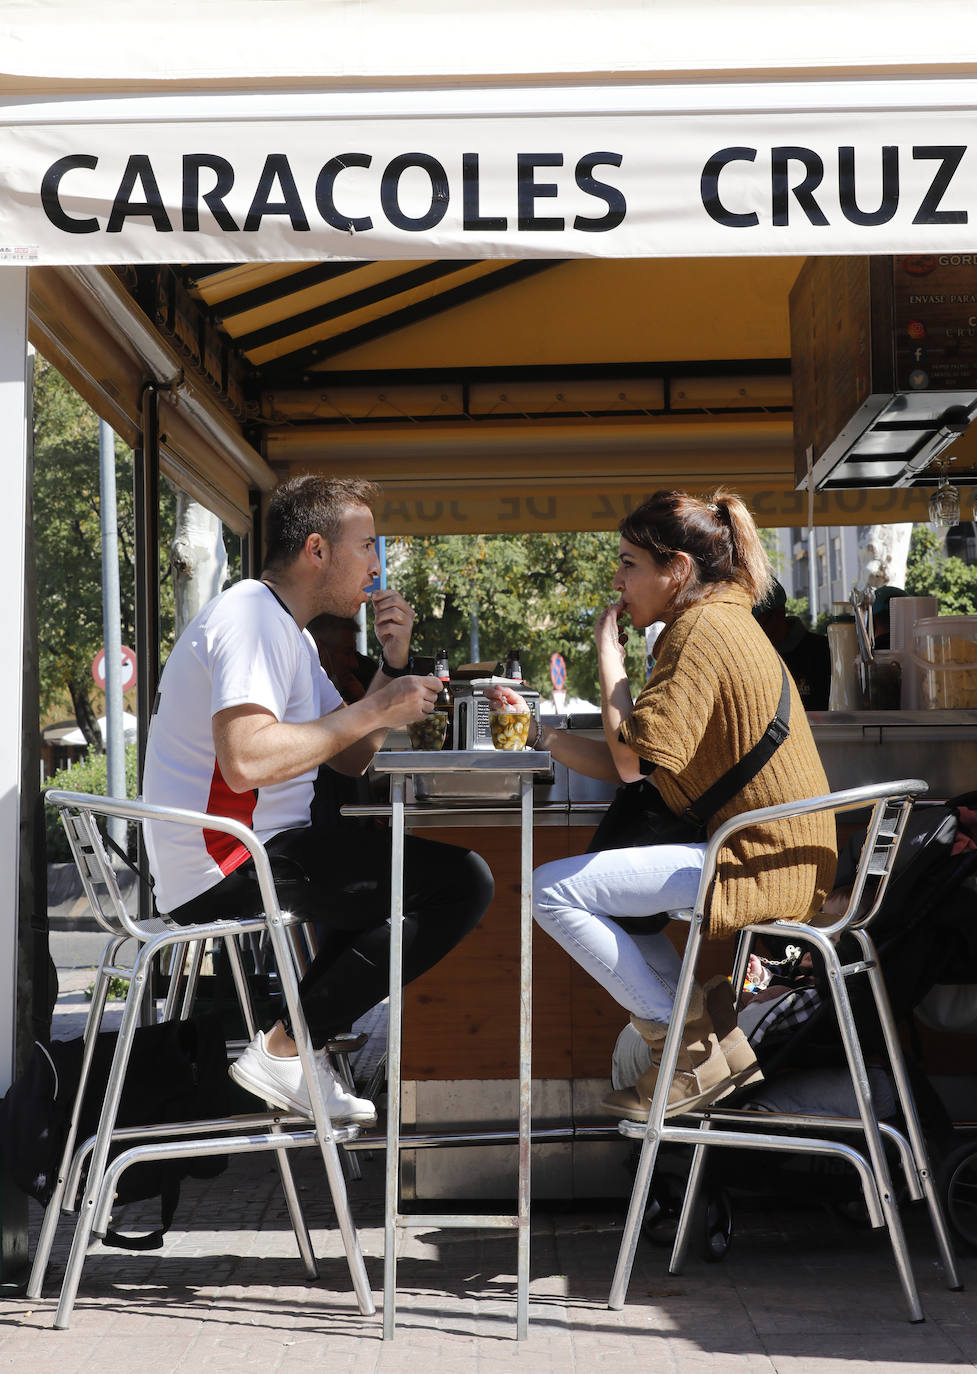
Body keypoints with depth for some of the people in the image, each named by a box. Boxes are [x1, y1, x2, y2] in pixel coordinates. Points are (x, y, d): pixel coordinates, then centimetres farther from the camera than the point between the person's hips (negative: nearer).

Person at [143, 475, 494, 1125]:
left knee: (413, 867, 30)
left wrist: (394, 664, 5)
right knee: (464, 882, -15)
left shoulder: (289, 631, 19)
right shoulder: (253, 616, -14)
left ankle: (307, 1041, 16)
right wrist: (376, 710, -20)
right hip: (229, 865, -11)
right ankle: (285, 1050, -11)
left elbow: (350, 757, 19)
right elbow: (246, 760, -30)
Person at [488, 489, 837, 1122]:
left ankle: (688, 1050, -2)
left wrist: (609, 650, -9)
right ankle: (718, 1035, 17)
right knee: (596, 882, 25)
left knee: (552, 889, -12)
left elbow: (632, 760, -19)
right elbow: (625, 767, 14)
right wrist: (538, 731, 7)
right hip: (773, 854, 11)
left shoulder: (703, 632, -15)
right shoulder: (721, 623, 17)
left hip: (759, 866, -11)